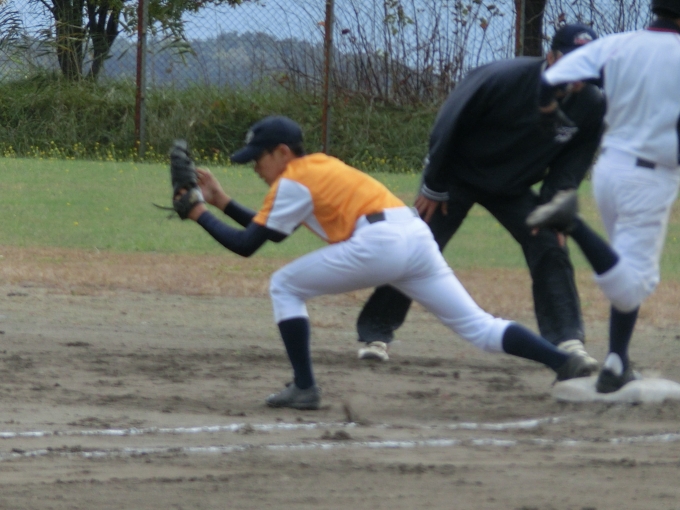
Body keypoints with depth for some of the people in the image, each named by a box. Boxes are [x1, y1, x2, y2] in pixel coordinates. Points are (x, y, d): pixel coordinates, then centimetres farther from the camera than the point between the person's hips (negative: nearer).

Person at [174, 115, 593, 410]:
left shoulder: (292, 181, 3)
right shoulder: (318, 166, 28)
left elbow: (246, 244, 2)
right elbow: (270, 229, 37)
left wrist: (200, 213, 14)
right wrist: (222, 201, 38)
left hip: (378, 243, -9)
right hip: (418, 236, 9)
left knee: (284, 287, 7)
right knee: (478, 327, 5)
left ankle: (304, 388, 0)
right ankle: (565, 363, -10)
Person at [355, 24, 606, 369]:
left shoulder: (591, 107, -16)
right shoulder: (502, 78, -29)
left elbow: (573, 162, -1)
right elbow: (449, 125, -19)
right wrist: (434, 187, -13)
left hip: (513, 187, 4)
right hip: (459, 177, -4)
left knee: (550, 248, -10)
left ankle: (567, 340, -5)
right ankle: (375, 335, 1)